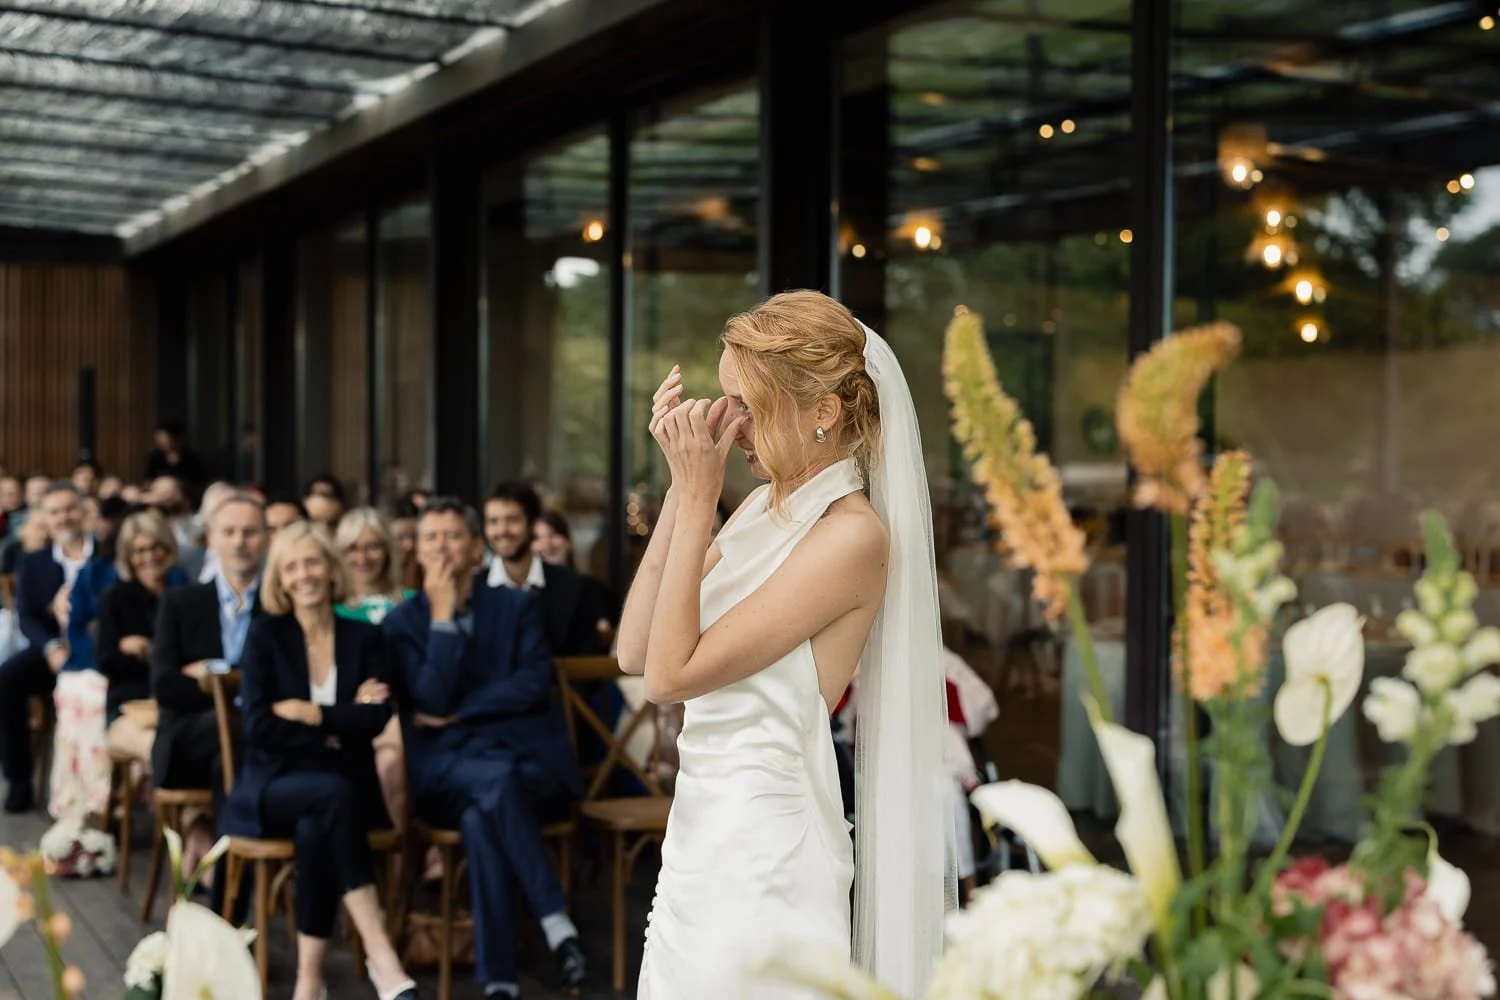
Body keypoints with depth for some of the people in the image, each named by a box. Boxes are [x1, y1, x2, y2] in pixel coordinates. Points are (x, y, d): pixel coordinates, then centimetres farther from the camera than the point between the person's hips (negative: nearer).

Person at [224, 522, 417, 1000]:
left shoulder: (364, 637, 6)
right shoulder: (265, 635, 1)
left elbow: (376, 719, -10)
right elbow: (260, 728, -10)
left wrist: (307, 713, -13)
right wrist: (339, 723, -10)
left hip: (344, 785, 1)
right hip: (275, 786, -1)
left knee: (315, 829, -35)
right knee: (333, 792, -36)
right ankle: (381, 957, -41)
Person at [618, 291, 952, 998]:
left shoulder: (854, 534, -18)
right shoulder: (767, 506, 7)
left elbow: (671, 673, -19)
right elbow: (635, 652, 2)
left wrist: (698, 497, -15)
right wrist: (682, 487, -2)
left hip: (759, 850, -8)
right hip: (700, 828, 8)